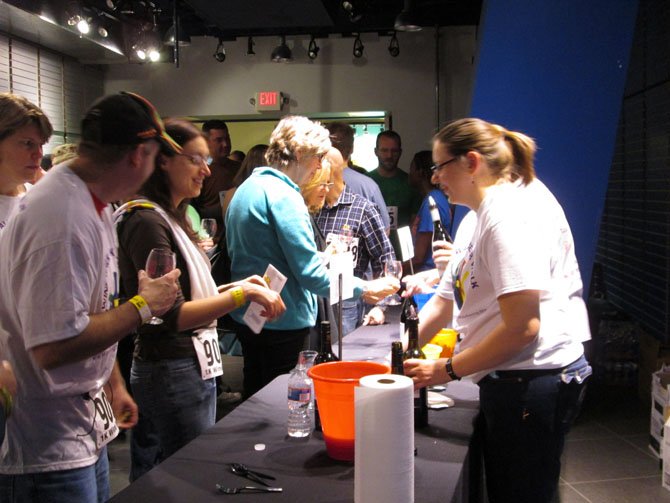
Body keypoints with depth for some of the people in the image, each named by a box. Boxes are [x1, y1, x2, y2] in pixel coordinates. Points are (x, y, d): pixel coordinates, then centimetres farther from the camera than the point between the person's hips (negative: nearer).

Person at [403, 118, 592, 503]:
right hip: (511, 382, 10)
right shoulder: (483, 214, 15)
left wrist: (445, 370, -14)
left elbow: (521, 327, -23)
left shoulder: (509, 214, -17)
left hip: (532, 380, -10)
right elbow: (445, 303, 16)